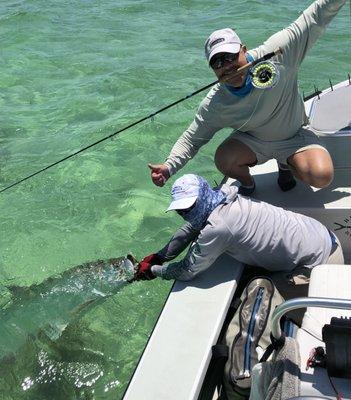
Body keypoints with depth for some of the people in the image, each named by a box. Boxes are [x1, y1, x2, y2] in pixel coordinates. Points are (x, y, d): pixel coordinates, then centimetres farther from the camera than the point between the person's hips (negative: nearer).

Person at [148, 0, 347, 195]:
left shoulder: (275, 53, -25)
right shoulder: (214, 104, -20)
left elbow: (315, 18, -21)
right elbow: (191, 139, -13)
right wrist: (169, 167, -29)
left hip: (295, 135, -1)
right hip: (252, 139, 1)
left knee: (322, 177, -26)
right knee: (223, 160, -29)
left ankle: (285, 164, 10)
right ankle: (247, 184, 8)